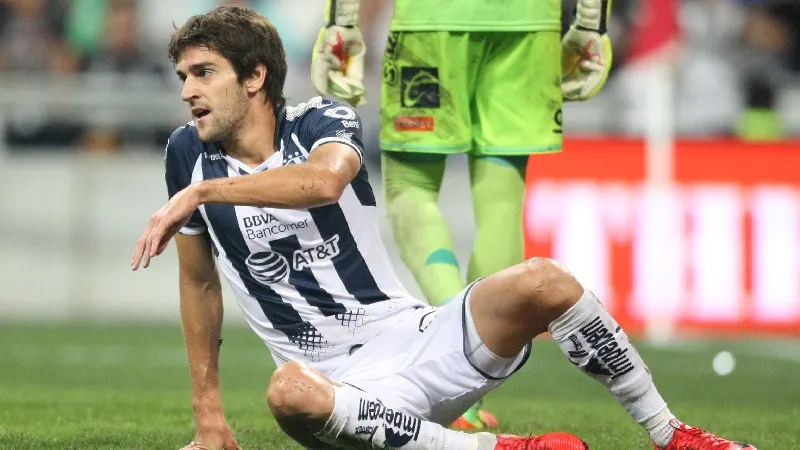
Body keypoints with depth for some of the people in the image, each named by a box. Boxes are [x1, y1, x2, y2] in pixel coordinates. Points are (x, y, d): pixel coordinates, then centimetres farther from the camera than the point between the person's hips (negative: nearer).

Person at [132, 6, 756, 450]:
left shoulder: (322, 121, -1)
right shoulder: (190, 154, 6)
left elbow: (326, 178, -27)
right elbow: (199, 282, 16)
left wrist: (202, 192, -28)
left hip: (417, 341, 0)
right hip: (341, 384, 0)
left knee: (541, 282, -27)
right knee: (290, 393, -39)